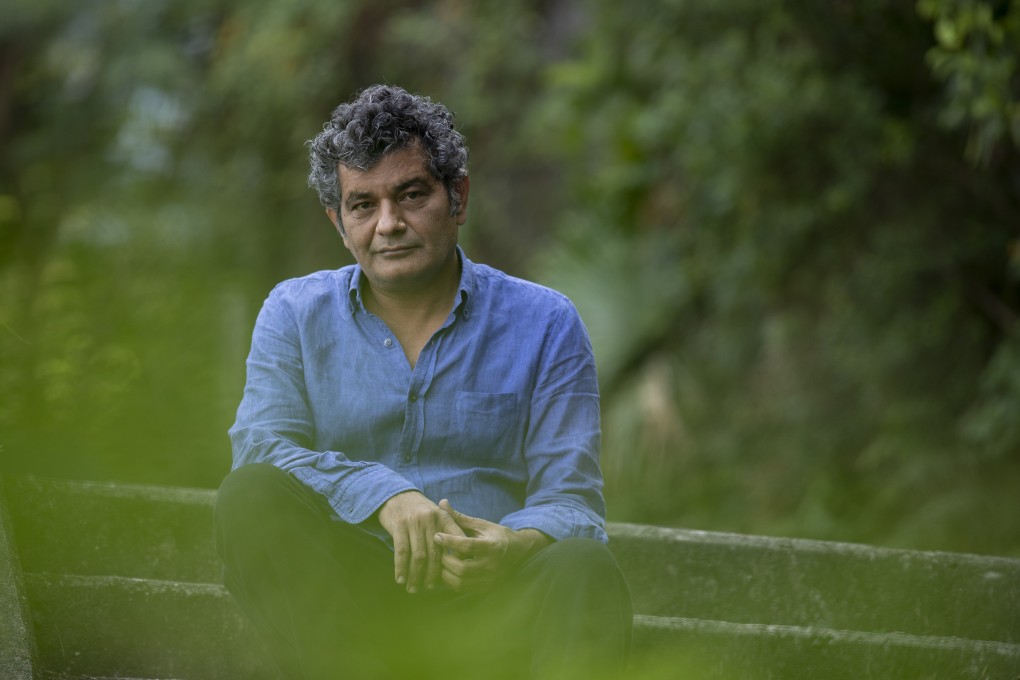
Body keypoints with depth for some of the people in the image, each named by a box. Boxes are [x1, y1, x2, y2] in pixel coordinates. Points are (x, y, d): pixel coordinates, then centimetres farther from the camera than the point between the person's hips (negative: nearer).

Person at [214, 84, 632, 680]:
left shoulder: (544, 324, 10)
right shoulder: (295, 314, 14)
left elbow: (570, 502, 1)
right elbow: (260, 448, -3)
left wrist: (515, 547, -25)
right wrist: (385, 496, -23)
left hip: (486, 604, -1)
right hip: (340, 603, 1)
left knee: (583, 567, -33)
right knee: (251, 498, -28)